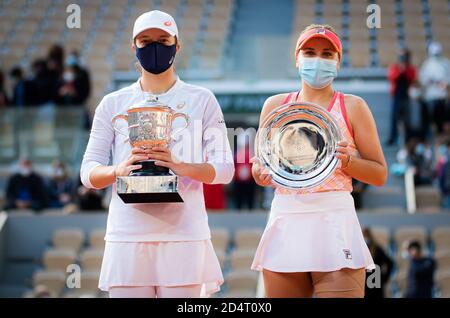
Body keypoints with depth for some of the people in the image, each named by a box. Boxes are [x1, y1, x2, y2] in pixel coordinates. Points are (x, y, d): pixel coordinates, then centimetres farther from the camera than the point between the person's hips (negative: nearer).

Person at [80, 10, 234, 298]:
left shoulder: (201, 100, 8)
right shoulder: (113, 104, 12)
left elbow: (225, 169, 2)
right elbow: (88, 172, 8)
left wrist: (180, 166, -17)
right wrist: (119, 170, -14)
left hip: (184, 234, -1)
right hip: (127, 235, 1)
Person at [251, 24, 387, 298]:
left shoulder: (352, 107, 5)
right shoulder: (275, 105, 13)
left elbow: (380, 175, 6)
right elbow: (261, 165, 19)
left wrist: (348, 161, -12)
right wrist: (261, 174, -3)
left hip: (335, 221, -3)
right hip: (285, 221, 3)